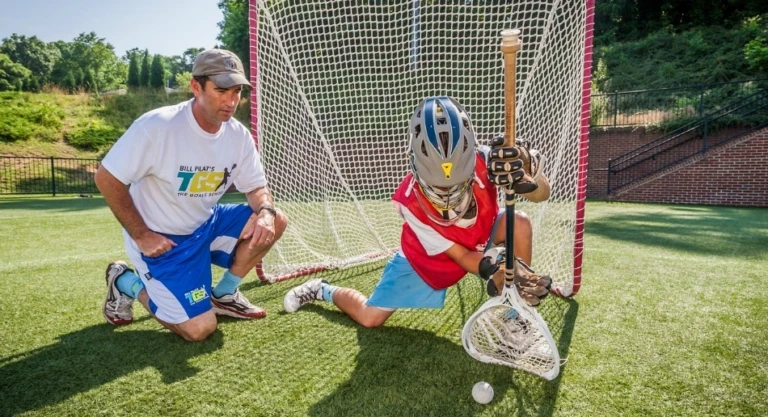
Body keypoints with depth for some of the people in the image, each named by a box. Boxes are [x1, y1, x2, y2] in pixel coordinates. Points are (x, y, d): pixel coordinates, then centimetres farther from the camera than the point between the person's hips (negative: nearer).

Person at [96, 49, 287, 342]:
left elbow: (257, 187, -1)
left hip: (206, 226, 6)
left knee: (274, 221, -13)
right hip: (161, 239, -6)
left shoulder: (239, 135, -7)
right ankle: (127, 282, 14)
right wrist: (141, 235, -18)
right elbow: (106, 178, -17)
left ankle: (224, 294, 8)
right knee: (200, 328, -12)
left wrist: (265, 211, -25)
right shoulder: (157, 126, -25)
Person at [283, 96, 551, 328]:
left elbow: (543, 194, -39)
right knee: (369, 318, -2)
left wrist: (524, 165, -61)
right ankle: (323, 290, 31)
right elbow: (460, 255, -28)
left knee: (519, 222, -27)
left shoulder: (484, 162, -33)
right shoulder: (410, 200, -35)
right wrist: (494, 272, -42)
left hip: (481, 240, 3)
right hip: (425, 258, -2)